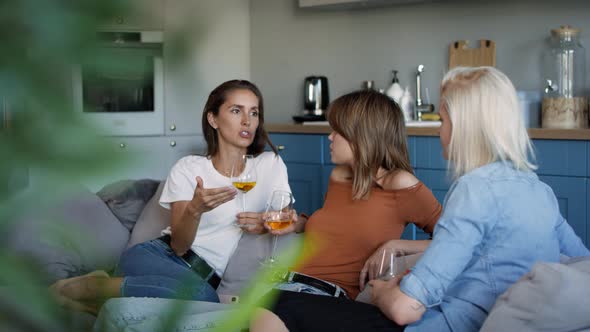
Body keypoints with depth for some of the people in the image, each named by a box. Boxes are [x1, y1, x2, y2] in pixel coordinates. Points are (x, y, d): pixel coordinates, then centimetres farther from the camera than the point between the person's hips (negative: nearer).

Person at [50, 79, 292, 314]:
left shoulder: (270, 165, 5)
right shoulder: (187, 168, 3)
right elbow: (178, 245, -4)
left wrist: (266, 224, -14)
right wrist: (195, 209, -26)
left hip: (205, 276, 1)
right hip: (164, 256, -1)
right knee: (202, 298, -38)